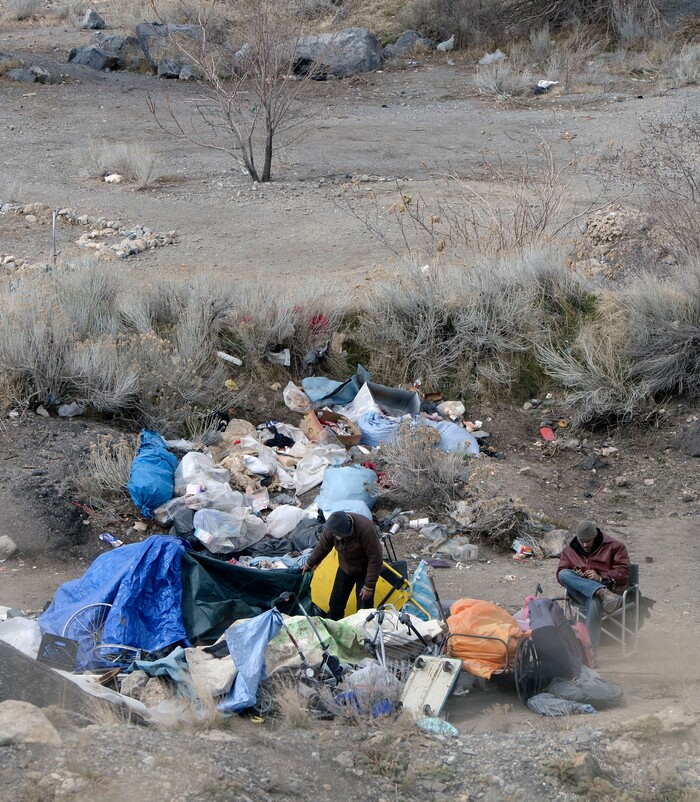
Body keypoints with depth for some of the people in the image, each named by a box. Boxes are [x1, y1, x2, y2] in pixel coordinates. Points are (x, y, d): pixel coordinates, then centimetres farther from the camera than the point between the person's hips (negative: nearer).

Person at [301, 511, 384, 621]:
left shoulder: (365, 529, -40)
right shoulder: (331, 528, -24)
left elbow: (375, 559, -30)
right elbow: (322, 547, -2)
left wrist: (369, 587, -25)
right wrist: (309, 564, 13)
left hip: (364, 570, -5)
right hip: (345, 568, 5)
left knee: (364, 608, -6)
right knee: (336, 602, 12)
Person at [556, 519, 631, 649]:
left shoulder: (614, 546, 8)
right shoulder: (569, 550, 19)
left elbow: (623, 572, 0)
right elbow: (560, 574, 14)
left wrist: (600, 577, -15)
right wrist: (575, 576, -9)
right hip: (579, 593, 4)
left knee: (594, 602, -40)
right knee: (565, 574, -27)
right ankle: (604, 593, -45)